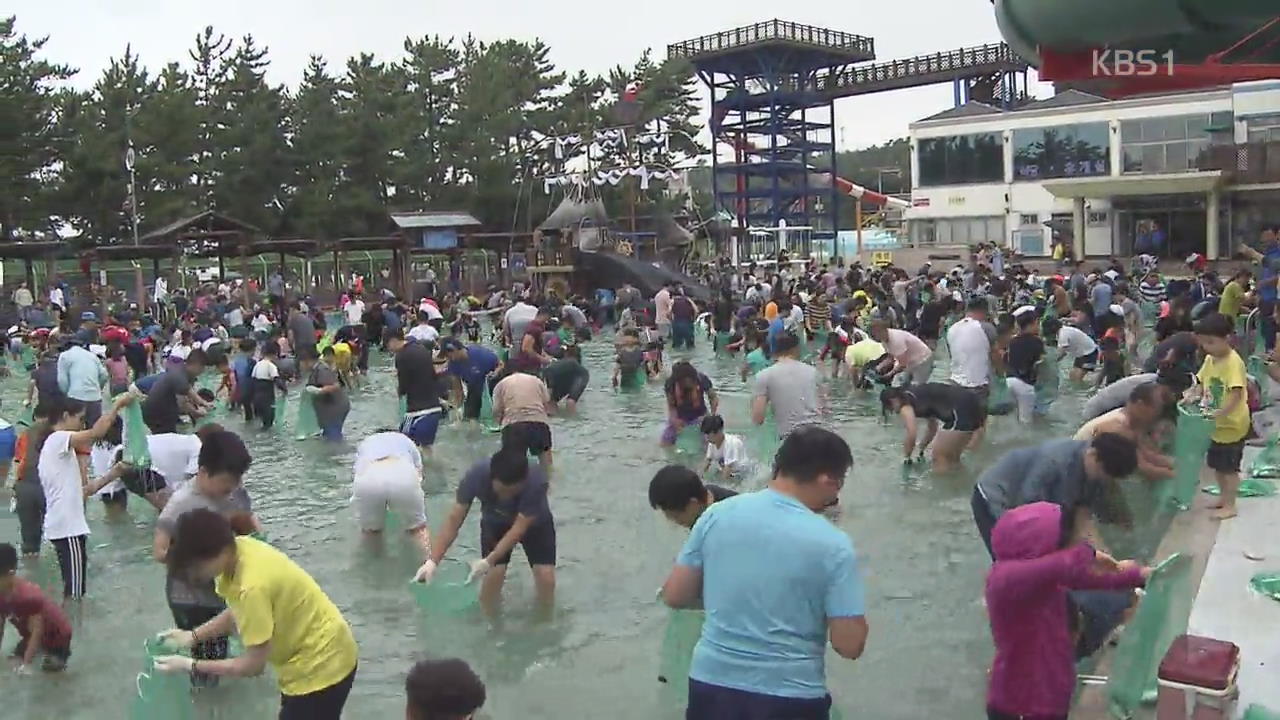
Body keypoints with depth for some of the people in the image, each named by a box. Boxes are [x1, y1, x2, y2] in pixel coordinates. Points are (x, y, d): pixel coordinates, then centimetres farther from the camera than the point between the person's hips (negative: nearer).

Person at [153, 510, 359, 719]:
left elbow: (254, 664, -24)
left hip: (321, 665, -9)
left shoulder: (252, 586, -34)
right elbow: (238, 613, 10)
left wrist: (191, 665, -16)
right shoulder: (238, 549, -9)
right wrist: (193, 636, 1)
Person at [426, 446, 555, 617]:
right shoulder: (476, 476, -35)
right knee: (495, 572, -17)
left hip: (533, 524, -1)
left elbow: (519, 529, -35)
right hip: (495, 523, 1)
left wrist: (488, 561, -43)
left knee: (546, 576, -15)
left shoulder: (536, 481, -40)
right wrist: (433, 561, -37)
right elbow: (454, 520, -29)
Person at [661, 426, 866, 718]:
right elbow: (850, 646, -13)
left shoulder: (717, 514, -5)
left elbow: (674, 595, 1)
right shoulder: (833, 545, -14)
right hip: (790, 696, -2)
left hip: (711, 684, 3)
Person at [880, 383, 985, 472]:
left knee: (940, 458, 6)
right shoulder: (917, 396, 26)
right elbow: (933, 426, 37)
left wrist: (906, 457, 5)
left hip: (963, 412, -9)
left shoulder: (905, 405, 0)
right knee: (951, 457, 24)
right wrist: (920, 449, 46)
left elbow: (911, 434, -12)